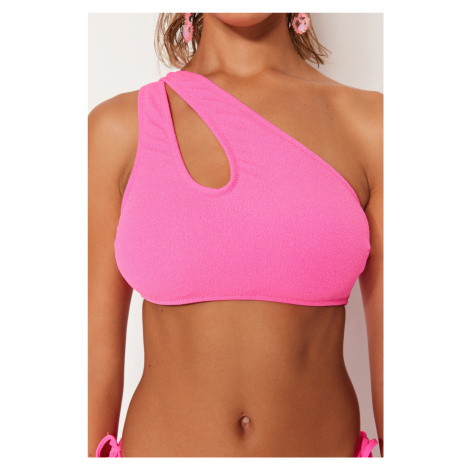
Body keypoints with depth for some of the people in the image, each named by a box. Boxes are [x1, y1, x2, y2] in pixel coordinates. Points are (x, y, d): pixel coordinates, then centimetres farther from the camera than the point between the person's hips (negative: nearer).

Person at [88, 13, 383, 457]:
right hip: (162, 445, 0)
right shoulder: (118, 127, -6)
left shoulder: (371, 124, -7)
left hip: (325, 444, 1)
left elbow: (392, 350, -5)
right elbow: (97, 346, -2)